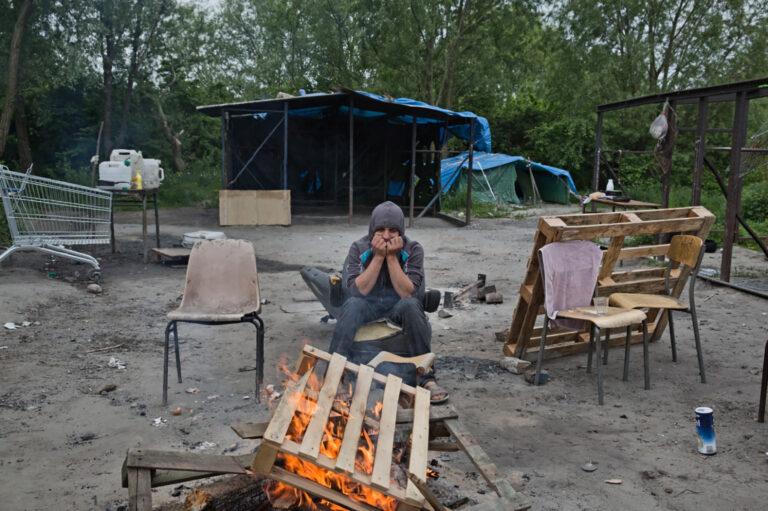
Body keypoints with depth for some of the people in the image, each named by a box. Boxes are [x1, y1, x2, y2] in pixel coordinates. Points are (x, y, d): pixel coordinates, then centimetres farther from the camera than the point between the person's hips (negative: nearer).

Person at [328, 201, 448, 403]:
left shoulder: (413, 249, -8)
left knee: (411, 305, -34)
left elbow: (407, 293, -17)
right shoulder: (359, 248, -6)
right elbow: (358, 290, -17)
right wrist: (378, 256, -22)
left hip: (398, 307, 0)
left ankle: (426, 378, -29)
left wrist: (391, 257, -23)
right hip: (367, 306, 0)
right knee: (352, 305, -33)